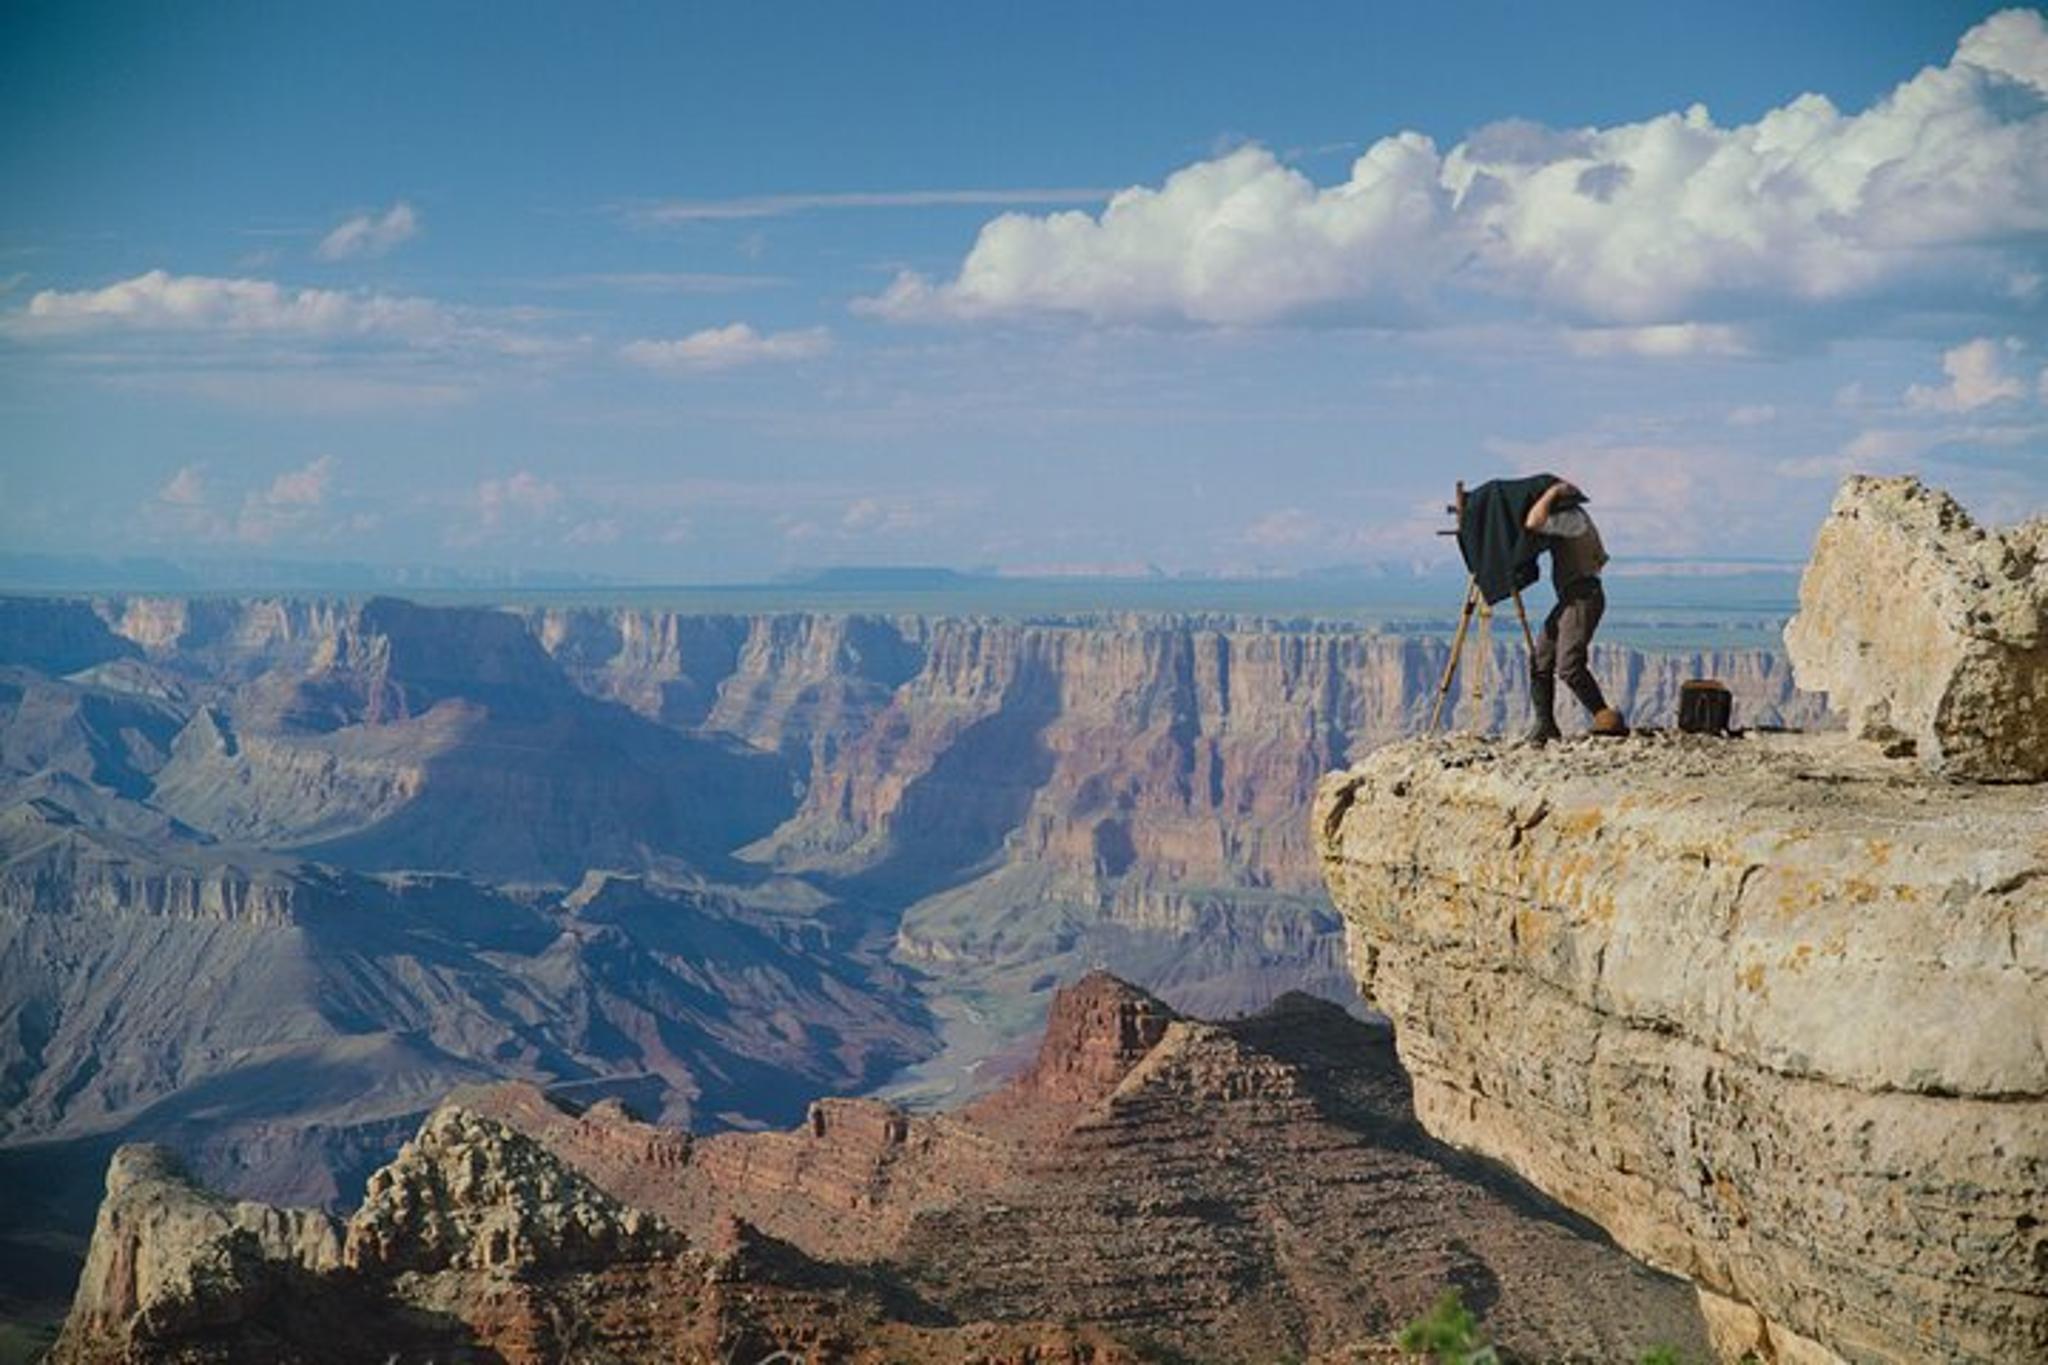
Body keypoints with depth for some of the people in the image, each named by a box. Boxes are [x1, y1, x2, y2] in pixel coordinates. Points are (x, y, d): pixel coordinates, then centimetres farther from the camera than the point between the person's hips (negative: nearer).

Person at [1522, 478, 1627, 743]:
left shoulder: (1571, 518, -13)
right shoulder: (1571, 518, 19)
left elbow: (1533, 523, -29)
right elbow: (1601, 558, 28)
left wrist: (1552, 492, -17)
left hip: (1584, 599, -10)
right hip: (1570, 600, 10)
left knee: (1569, 665, -19)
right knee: (1540, 660, 4)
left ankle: (1606, 719, -16)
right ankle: (1544, 724, 6)